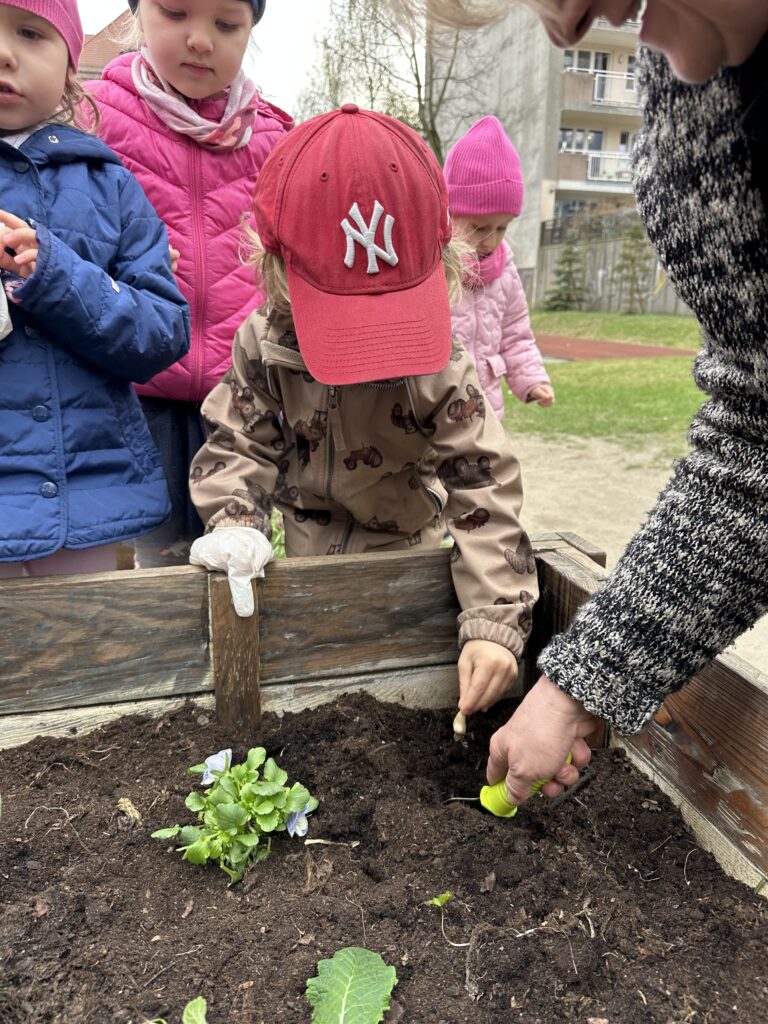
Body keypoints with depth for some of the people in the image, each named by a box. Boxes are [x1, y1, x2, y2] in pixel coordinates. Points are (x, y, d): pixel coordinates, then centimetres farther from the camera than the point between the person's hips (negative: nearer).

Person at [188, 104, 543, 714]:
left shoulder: (441, 368, -27)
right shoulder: (263, 345, -17)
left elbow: (484, 489, -27)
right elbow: (236, 442, -7)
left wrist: (495, 622, -34)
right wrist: (237, 523, -26)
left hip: (403, 558, -2)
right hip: (306, 552, 3)